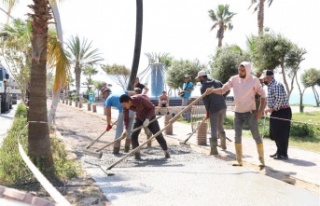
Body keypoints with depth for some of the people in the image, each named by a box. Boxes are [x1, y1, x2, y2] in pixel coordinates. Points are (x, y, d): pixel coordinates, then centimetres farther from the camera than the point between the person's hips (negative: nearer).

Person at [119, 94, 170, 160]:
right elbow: (126, 118, -12)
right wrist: (126, 129, -26)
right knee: (133, 136, -13)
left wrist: (147, 119, -34)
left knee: (158, 135, -1)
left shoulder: (140, 99, -34)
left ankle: (166, 152, 17)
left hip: (149, 117, -4)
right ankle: (137, 154, 0)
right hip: (139, 118, 4)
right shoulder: (126, 106, -20)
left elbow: (152, 107, -25)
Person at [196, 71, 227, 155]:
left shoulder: (203, 87, -7)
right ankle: (223, 144, 31)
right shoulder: (217, 82, 9)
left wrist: (207, 112, 1)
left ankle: (214, 149, -3)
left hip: (214, 109, -6)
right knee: (220, 126, 22)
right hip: (223, 106, 6)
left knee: (214, 129, -1)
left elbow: (205, 101, -9)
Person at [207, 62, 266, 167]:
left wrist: (261, 110, -11)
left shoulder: (254, 80, -9)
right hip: (238, 112, 3)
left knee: (256, 136, 1)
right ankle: (239, 160, 16)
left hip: (250, 112, -3)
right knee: (237, 136, 6)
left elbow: (262, 95, -2)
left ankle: (261, 159, 14)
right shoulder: (234, 79, -2)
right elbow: (223, 90, -5)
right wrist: (212, 90, -25)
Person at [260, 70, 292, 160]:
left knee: (281, 134, -4)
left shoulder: (276, 85, -16)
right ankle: (279, 152, 25)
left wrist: (272, 109, -19)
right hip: (276, 112, 10)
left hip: (282, 112, -10)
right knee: (275, 134, 14)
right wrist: (268, 108, 7)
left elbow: (280, 98, -27)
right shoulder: (270, 86, 15)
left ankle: (283, 154, 6)